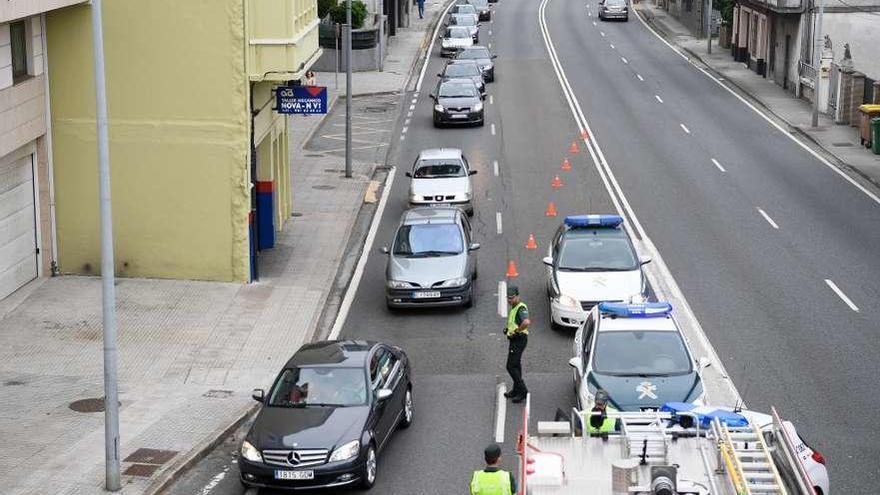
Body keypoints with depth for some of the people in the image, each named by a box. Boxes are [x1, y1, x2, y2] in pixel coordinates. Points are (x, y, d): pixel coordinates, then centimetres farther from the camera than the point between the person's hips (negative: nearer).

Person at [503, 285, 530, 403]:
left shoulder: (521, 308, -20)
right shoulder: (514, 307, 13)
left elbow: (526, 322, -39)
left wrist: (517, 331, -26)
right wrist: (508, 328, 13)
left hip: (518, 339, -11)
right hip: (514, 340, 11)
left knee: (511, 366, -10)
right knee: (516, 365, 18)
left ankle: (522, 391, -7)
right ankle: (516, 390, 28)